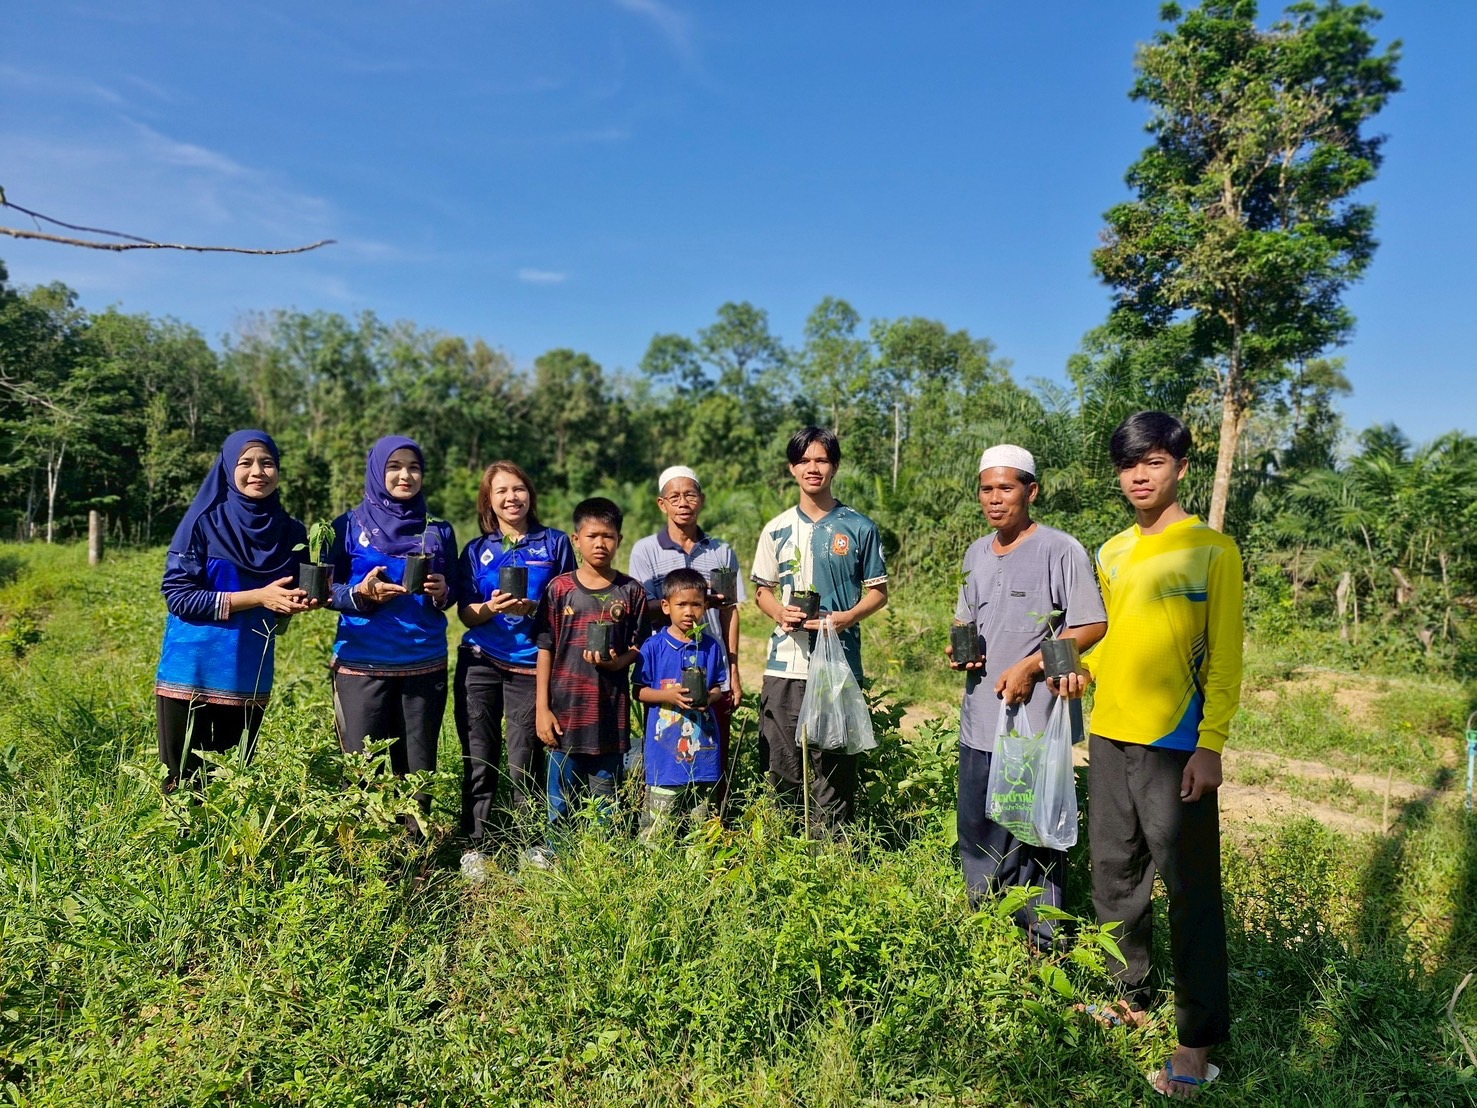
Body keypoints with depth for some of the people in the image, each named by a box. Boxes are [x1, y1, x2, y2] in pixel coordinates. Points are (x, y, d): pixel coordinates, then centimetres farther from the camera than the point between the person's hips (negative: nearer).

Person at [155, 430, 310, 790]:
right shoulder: (204, 522, -7)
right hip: (191, 673, -3)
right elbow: (178, 596, -12)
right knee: (183, 781, 7)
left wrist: (301, 602, -11)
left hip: (249, 677, 3)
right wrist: (257, 597, -19)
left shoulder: (291, 533, 4)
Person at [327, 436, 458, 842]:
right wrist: (361, 594, -16)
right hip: (361, 664, -2)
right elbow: (327, 590, 4)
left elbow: (452, 594, 13)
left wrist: (441, 592, -10)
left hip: (425, 665, 2)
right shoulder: (349, 526, 3)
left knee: (418, 769, 6)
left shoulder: (439, 531, 9)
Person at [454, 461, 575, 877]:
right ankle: (475, 846, 14)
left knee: (525, 762, 0)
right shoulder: (476, 550, 10)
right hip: (480, 664, 2)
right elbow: (465, 613, 6)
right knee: (479, 760, 3)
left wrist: (534, 608, -14)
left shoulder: (555, 543, 6)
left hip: (531, 665, -2)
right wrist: (491, 607, -16)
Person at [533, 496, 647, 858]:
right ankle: (553, 851, 22)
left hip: (611, 709, 1)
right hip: (566, 707, 0)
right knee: (562, 796, 8)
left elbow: (639, 647, 7)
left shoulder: (631, 592, 2)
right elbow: (545, 649, 1)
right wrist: (542, 708, -2)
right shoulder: (560, 588, 0)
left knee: (605, 794, 11)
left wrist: (616, 661, -16)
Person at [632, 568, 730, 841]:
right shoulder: (653, 647, -4)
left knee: (701, 819, 14)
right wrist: (669, 695, -17)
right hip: (665, 747, -3)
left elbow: (719, 687, 12)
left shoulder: (712, 647, 4)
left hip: (703, 745, 3)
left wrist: (709, 697, -10)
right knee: (657, 821, 0)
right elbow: (639, 691, -2)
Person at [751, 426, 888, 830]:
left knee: (835, 764, 1)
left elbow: (878, 591, 6)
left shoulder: (859, 528, 3)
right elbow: (762, 590, 14)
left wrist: (848, 616, -13)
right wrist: (780, 612, -8)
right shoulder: (777, 529, 9)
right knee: (781, 766, 6)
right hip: (784, 664, 2)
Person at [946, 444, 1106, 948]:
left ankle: (1042, 945, 20)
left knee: (1036, 839, 4)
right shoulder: (977, 553, 13)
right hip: (979, 721, 7)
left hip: (1035, 721, -7)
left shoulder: (1061, 551, -9)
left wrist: (1030, 666, -17)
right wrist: (958, 648, 2)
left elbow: (1092, 626, -10)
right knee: (976, 834, 15)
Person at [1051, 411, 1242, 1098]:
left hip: (1176, 747, -6)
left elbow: (1225, 659, -9)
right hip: (1109, 738, 6)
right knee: (1114, 877, 15)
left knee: (1190, 892, 2)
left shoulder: (1212, 551, -7)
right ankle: (1128, 997, 32)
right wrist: (1083, 670, 1)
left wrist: (1211, 745, -15)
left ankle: (1198, 1040, 15)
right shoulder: (1111, 553, 11)